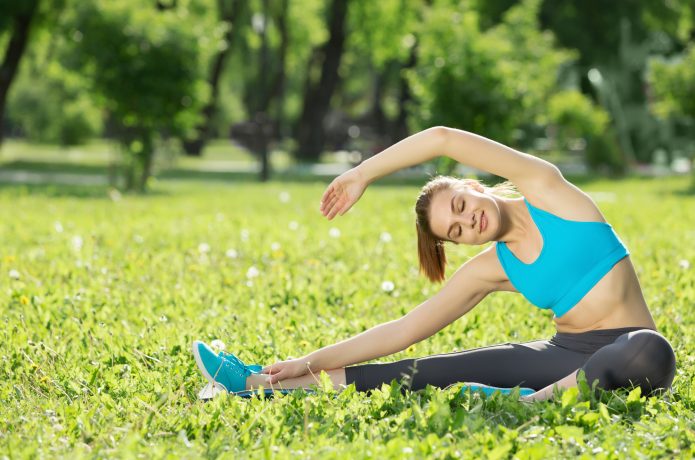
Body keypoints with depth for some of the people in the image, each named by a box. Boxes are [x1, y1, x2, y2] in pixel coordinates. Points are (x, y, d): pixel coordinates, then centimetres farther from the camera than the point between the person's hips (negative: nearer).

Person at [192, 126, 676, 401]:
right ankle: (260, 384, -14)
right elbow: (404, 330, 7)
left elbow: (444, 139, -13)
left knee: (651, 353, -41)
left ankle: (533, 402, -50)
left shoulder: (544, 189, -5)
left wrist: (363, 174, -2)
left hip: (629, 347, -3)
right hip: (566, 352, 3)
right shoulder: (491, 270, 6)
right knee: (436, 371, -10)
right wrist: (314, 361, 2)